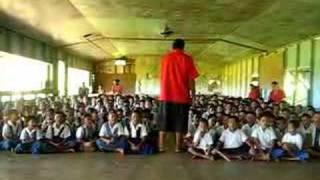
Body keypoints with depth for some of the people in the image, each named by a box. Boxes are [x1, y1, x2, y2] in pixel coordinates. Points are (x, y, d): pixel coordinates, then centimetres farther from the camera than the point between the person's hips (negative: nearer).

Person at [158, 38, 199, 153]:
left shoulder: (165, 58, 7)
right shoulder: (187, 59, -1)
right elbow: (191, 79, -4)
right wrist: (193, 95, 4)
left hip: (166, 95, 2)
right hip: (182, 96, -2)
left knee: (164, 122, 7)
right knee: (179, 122, 5)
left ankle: (161, 146, 7)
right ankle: (178, 147, 7)